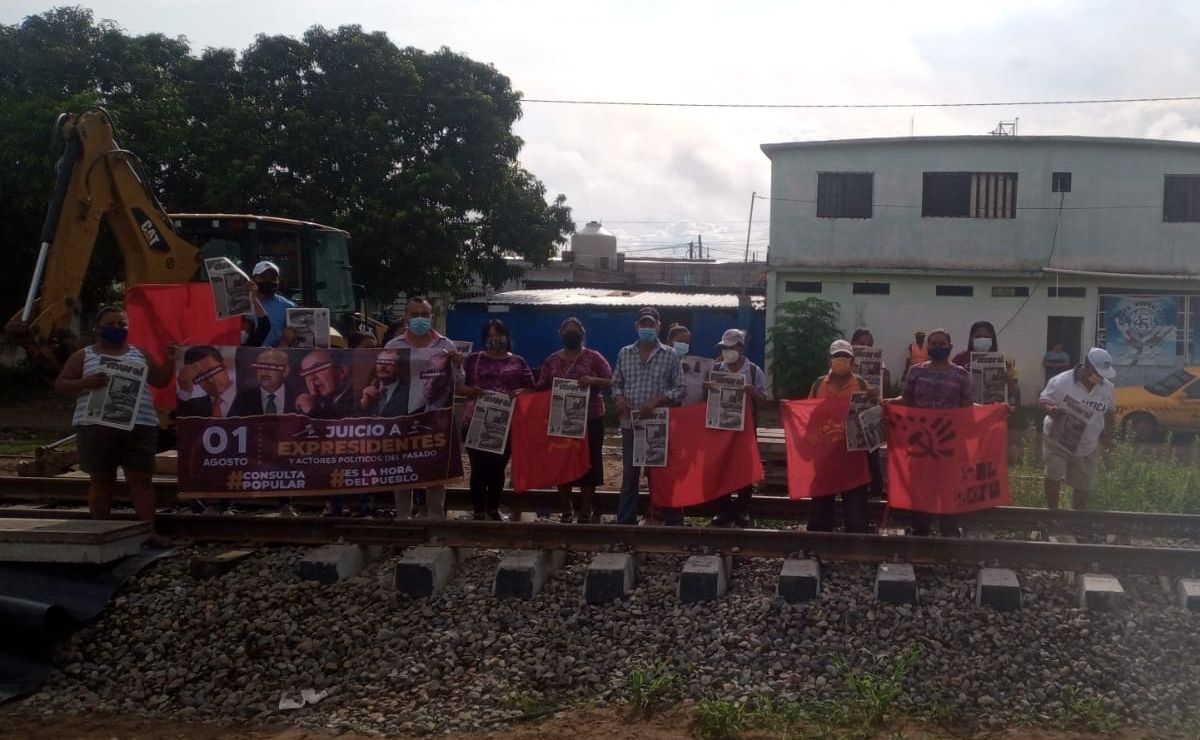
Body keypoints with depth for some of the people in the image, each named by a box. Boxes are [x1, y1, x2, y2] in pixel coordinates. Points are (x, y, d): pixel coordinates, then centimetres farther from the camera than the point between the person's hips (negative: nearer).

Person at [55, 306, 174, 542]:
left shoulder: (140, 354, 16)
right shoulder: (83, 356, 9)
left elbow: (161, 381, 18)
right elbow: (60, 386, 5)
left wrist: (169, 361, 1)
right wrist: (86, 383, -13)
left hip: (138, 427, 1)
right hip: (96, 427, -1)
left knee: (140, 479, -3)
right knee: (101, 480, 5)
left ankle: (149, 531, -5)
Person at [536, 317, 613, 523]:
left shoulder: (594, 357, 1)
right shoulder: (552, 360, 9)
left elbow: (611, 383, -5)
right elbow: (540, 388, 8)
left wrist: (593, 380, -22)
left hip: (590, 420, -2)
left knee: (588, 465, 1)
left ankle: (586, 513, 10)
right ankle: (566, 512, 17)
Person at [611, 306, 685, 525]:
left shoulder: (669, 355, 0)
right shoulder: (624, 353, 8)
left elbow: (680, 389, -2)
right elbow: (616, 383, 13)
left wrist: (657, 400, -15)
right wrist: (619, 397, -8)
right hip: (630, 423, 2)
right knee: (629, 474, 7)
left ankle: (669, 519, 11)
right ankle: (625, 521, 14)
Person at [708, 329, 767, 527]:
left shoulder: (754, 371, 1)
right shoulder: (715, 369, 6)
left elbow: (763, 397, 0)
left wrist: (753, 392, -21)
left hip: (745, 425, -1)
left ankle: (743, 510, 12)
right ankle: (724, 509, 10)